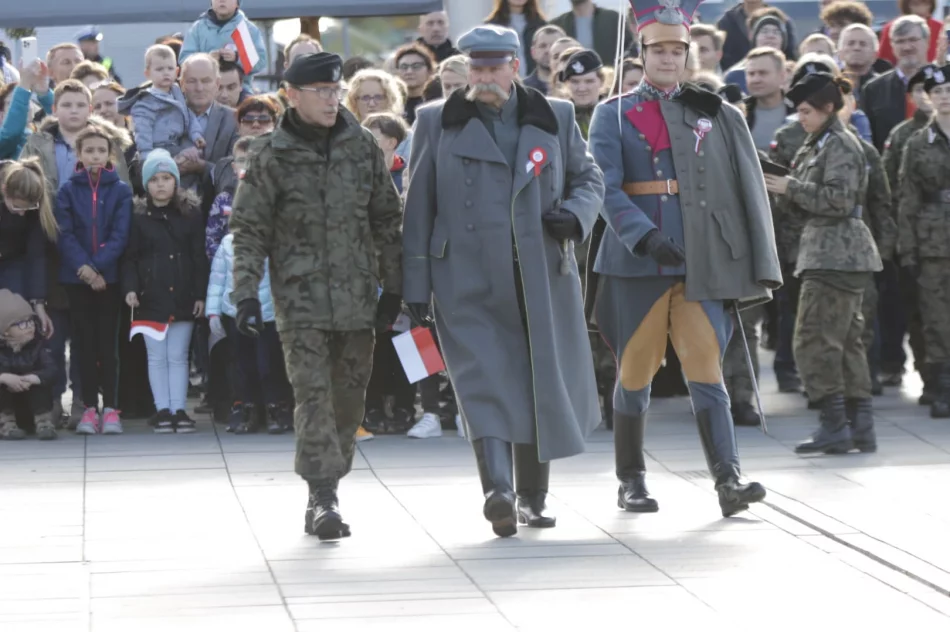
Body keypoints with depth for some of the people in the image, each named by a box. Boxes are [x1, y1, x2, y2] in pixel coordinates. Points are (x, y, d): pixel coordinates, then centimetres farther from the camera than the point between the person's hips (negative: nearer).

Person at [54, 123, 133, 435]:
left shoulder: (121, 191, 1)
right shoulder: (68, 191, 3)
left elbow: (120, 234, -6)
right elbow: (64, 234, -4)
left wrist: (98, 267, -17)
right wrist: (82, 267, -19)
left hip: (109, 277, -1)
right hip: (76, 278, 1)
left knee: (107, 343, 1)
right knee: (85, 343, 4)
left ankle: (110, 408, 4)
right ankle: (90, 408, 7)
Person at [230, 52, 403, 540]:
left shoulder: (362, 147, 7)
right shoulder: (271, 157, -2)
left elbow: (387, 220, 13)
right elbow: (249, 230, -1)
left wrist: (392, 286, 11)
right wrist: (246, 294, -10)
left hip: (357, 295, 3)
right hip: (300, 295, -3)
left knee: (348, 398, 6)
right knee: (313, 395, -12)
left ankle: (325, 493, 18)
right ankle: (323, 499, -14)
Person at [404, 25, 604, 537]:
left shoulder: (554, 118, 10)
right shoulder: (438, 123, 6)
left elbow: (588, 178, 18)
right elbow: (419, 208, 5)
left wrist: (576, 214, -5)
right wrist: (416, 283, -1)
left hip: (542, 278, 2)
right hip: (468, 281, -2)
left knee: (541, 384, 7)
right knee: (484, 382, -16)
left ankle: (531, 497, 22)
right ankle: (498, 491, -28)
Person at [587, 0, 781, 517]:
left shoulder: (712, 113, 9)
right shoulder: (613, 115, 3)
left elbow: (744, 191, 8)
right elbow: (606, 188, -8)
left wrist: (757, 268, 2)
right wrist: (645, 237, -24)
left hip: (699, 262, 1)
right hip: (634, 262, -1)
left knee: (706, 367, -8)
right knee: (636, 371, 6)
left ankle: (727, 481, -16)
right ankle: (631, 482, 18)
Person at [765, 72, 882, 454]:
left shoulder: (840, 144, -11)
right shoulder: (820, 145, 19)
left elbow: (839, 199, -20)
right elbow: (812, 202, 23)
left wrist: (791, 188, -14)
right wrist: (786, 190, 6)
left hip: (836, 254, -11)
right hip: (832, 254, 11)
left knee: (815, 340, -10)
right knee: (847, 340, 10)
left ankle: (835, 425, -8)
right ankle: (860, 426, 11)